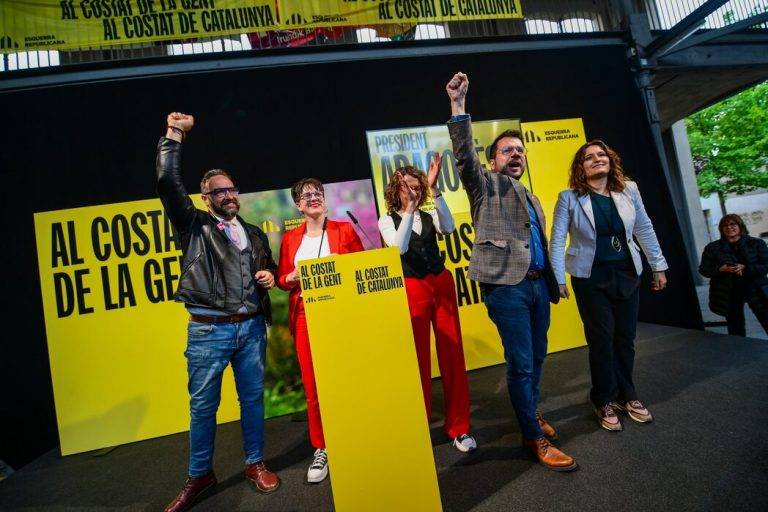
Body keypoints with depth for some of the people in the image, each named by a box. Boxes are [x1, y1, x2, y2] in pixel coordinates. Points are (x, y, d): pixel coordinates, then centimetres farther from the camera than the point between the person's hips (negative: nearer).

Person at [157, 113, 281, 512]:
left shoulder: (254, 234, 15)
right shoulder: (195, 226, 4)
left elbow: (270, 269, 25)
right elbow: (168, 184, -9)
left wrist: (270, 277, 2)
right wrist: (174, 136, -8)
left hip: (251, 327, 3)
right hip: (209, 330, -3)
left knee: (253, 398, 12)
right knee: (203, 405, 7)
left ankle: (255, 464, 30)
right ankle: (199, 475, 27)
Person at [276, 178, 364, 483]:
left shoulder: (344, 230, 5)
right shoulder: (290, 239, 10)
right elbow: (282, 278, 10)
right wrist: (293, 277, -11)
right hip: (306, 317, 2)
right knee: (312, 385, 3)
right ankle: (321, 449, 21)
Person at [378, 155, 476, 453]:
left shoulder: (429, 216, 9)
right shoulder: (388, 220, 3)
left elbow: (448, 228, -14)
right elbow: (399, 247, -17)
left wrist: (434, 188, -20)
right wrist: (410, 207, -23)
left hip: (442, 284, 3)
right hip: (412, 290, -2)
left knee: (452, 354, 4)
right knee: (419, 358, 5)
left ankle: (459, 427, 19)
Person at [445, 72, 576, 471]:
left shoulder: (533, 200, 23)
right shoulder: (486, 185, 4)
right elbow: (464, 155, -15)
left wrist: (552, 284, 19)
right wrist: (458, 105, -23)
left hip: (537, 285, 8)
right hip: (506, 286, -7)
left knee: (537, 357, 17)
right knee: (521, 363, -2)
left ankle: (532, 413, 38)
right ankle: (535, 438, 12)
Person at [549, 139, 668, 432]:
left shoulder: (629, 190, 3)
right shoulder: (569, 198, -8)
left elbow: (645, 229, 9)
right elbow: (557, 240, -9)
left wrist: (658, 266, 10)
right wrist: (558, 279, -13)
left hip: (627, 274, 4)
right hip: (590, 278, -3)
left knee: (626, 338, 11)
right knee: (602, 340, 2)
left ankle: (627, 395, 32)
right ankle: (605, 401, 22)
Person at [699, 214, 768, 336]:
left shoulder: (756, 243, 4)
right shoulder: (712, 248, 3)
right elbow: (704, 269, 1)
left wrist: (745, 268, -20)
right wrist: (721, 269, -17)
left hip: (756, 290, 0)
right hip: (728, 294, 0)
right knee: (736, 330, 8)